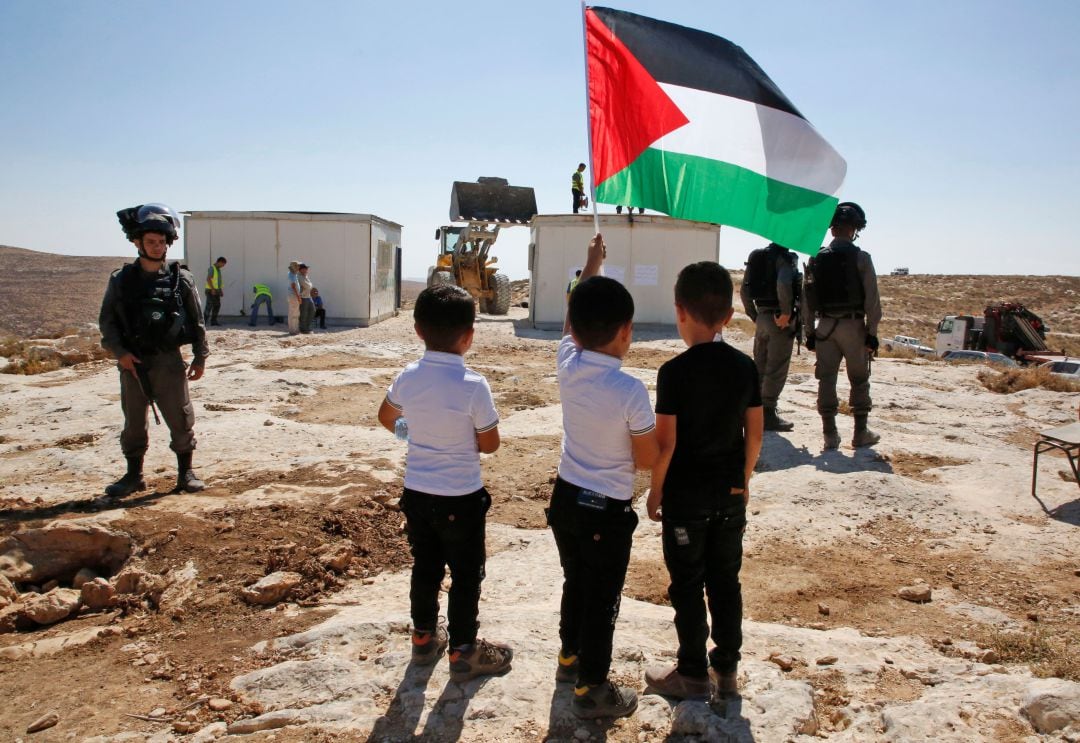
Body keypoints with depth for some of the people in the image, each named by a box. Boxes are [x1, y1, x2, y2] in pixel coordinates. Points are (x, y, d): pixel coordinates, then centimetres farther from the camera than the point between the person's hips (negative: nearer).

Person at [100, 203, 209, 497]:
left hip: (168, 362, -1)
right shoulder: (121, 280, 3)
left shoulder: (181, 279, 1)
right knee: (133, 422, 11)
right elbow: (106, 321, 4)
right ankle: (134, 475, 24)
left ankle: (185, 472, 17)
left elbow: (197, 321, 4)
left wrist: (200, 357, 3)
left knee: (180, 419, 3)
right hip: (132, 363, 1)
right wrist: (119, 351, -9)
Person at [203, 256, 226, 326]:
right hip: (211, 291, -9)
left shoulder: (218, 269, 16)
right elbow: (208, 279, -21)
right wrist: (213, 289, -25)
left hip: (216, 291, 9)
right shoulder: (212, 268, -12)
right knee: (209, 306, -12)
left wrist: (221, 291, 17)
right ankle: (204, 321, -11)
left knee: (217, 306, 7)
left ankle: (213, 321, 11)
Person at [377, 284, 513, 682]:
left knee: (425, 567, 21)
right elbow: (489, 444, -13)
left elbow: (386, 418, 12)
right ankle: (463, 652, 23)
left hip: (417, 493, 5)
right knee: (466, 575, 11)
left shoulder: (407, 377, -7)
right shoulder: (473, 385, -23)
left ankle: (424, 637, 37)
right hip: (460, 499, -5)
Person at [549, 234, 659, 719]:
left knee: (575, 582, 25)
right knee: (602, 600, 10)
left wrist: (591, 266, 21)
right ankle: (590, 689, 25)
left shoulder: (566, 366, -10)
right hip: (607, 510, -6)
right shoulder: (631, 391, -25)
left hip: (565, 497, 6)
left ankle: (570, 657, 45)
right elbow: (647, 460, -16)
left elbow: (572, 321, 11)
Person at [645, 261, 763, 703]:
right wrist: (743, 479, 16)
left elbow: (666, 442, -16)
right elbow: (754, 434, 3)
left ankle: (693, 674, 20)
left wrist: (655, 490, -3)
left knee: (687, 586, 8)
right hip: (730, 493, 5)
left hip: (685, 495, -5)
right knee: (726, 581, 16)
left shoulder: (674, 372, -17)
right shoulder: (745, 367, -2)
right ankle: (726, 669, 27)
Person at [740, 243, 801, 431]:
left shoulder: (756, 256, 11)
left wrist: (755, 316, 15)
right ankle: (768, 414, 2)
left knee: (759, 367, 15)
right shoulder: (786, 257, -11)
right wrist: (786, 312, -19)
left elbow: (744, 290, 12)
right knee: (776, 370, -1)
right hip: (780, 321, -7)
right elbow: (783, 284, -30)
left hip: (762, 317, 7)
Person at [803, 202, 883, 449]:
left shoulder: (816, 258, 4)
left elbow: (807, 297, 6)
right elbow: (872, 298, -9)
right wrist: (872, 332, -4)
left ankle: (830, 434, 6)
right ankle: (861, 433, 14)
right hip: (853, 325, -3)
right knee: (859, 380, 9)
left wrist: (810, 332, 11)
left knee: (826, 379, 6)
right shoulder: (861, 258, -7)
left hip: (825, 325, 3)